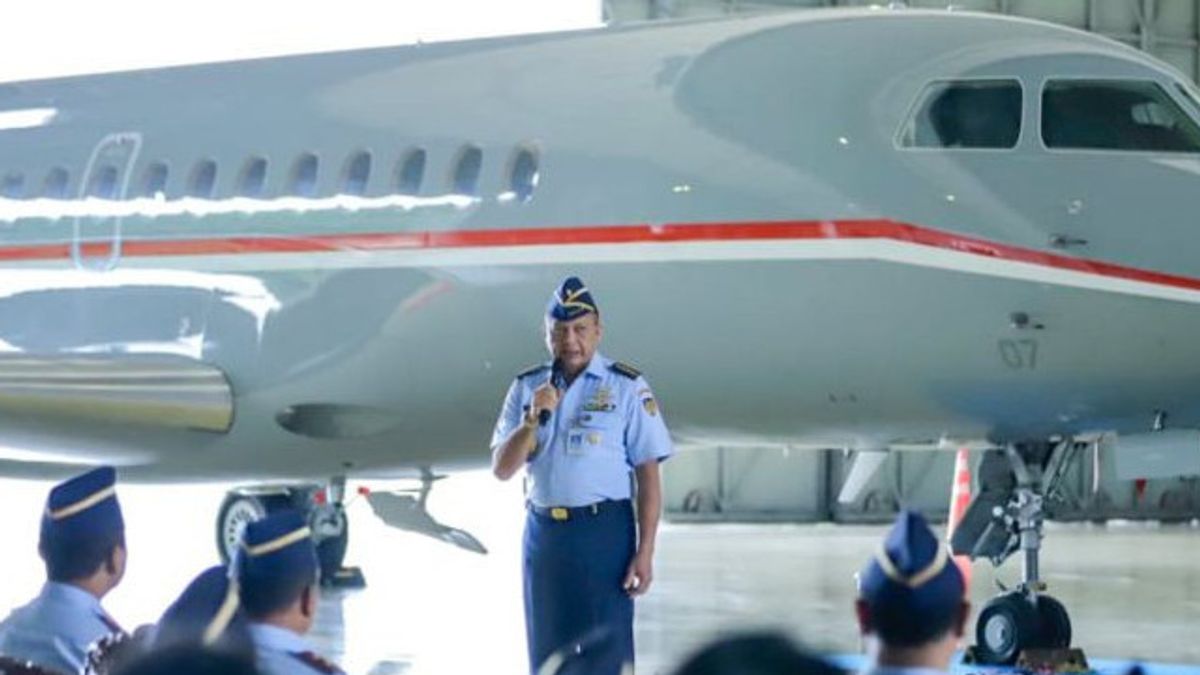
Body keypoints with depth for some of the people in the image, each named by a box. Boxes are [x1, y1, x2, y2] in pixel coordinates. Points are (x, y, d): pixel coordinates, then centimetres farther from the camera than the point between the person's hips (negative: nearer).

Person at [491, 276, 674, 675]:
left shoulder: (626, 388, -2)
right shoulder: (526, 389, 10)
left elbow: (648, 476, -5)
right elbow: (501, 469, 6)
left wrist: (644, 552, -11)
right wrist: (533, 419, -11)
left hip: (604, 532, -4)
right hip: (543, 533, 5)